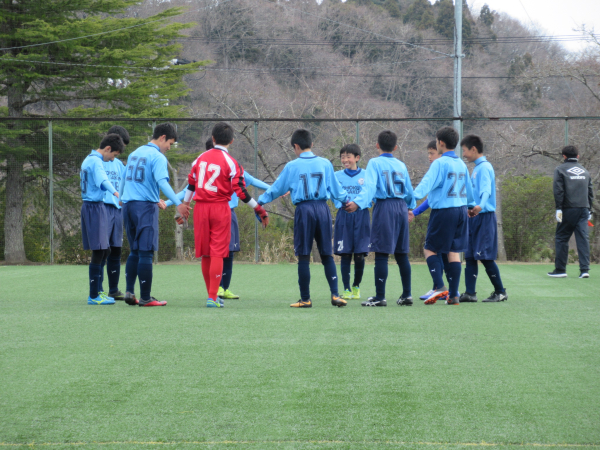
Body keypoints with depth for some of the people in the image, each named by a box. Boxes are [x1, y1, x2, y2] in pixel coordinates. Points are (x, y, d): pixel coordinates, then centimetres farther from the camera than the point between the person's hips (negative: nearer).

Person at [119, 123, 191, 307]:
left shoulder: (134, 153, 17)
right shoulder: (158, 157, -8)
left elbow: (125, 180, 27)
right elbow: (162, 182, -22)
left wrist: (122, 199, 42)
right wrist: (178, 204, -30)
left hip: (128, 205, 8)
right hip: (146, 206, -8)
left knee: (134, 251, 15)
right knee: (145, 253, -5)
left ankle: (129, 292, 8)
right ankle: (145, 298, -4)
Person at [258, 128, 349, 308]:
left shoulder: (292, 166, 2)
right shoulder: (325, 164, 6)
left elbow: (277, 188, 11)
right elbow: (336, 190, 13)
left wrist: (260, 201, 27)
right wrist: (348, 200, 33)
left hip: (304, 210, -2)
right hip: (323, 208, 2)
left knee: (303, 256, 3)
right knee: (327, 254, 8)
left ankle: (305, 299, 5)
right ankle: (335, 294, -1)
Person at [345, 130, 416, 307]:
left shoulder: (375, 163, -1)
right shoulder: (401, 165, 13)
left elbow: (370, 187, -17)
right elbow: (409, 191, 21)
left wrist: (358, 203, -30)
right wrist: (411, 205, 42)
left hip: (384, 207, -5)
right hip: (401, 207, 5)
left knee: (381, 254, -5)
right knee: (401, 253, 11)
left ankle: (380, 297, -6)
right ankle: (406, 294, 13)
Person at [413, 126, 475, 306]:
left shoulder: (439, 163, -9)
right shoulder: (461, 164, 13)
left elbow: (427, 183, -20)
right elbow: (469, 188, 24)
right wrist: (471, 205, 41)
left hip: (443, 211, -6)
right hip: (461, 211, 6)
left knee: (430, 249, 3)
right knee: (454, 253, 7)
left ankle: (439, 287, -12)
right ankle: (453, 295, 5)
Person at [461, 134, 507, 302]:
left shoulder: (484, 167, -13)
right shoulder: (477, 168, 17)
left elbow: (486, 191, -28)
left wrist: (480, 206, -45)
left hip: (484, 217, -10)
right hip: (475, 218, 10)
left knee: (485, 256, -7)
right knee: (470, 256, 6)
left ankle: (500, 292, 2)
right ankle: (470, 293, 6)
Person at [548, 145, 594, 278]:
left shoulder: (560, 170, 2)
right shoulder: (585, 171, 17)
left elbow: (558, 191, -6)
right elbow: (590, 192, 18)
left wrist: (558, 208, -7)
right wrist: (589, 210, 21)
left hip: (568, 210, -4)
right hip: (583, 209, 4)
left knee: (561, 238, 4)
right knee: (583, 238, 0)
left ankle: (560, 270, 5)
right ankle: (584, 269, -8)